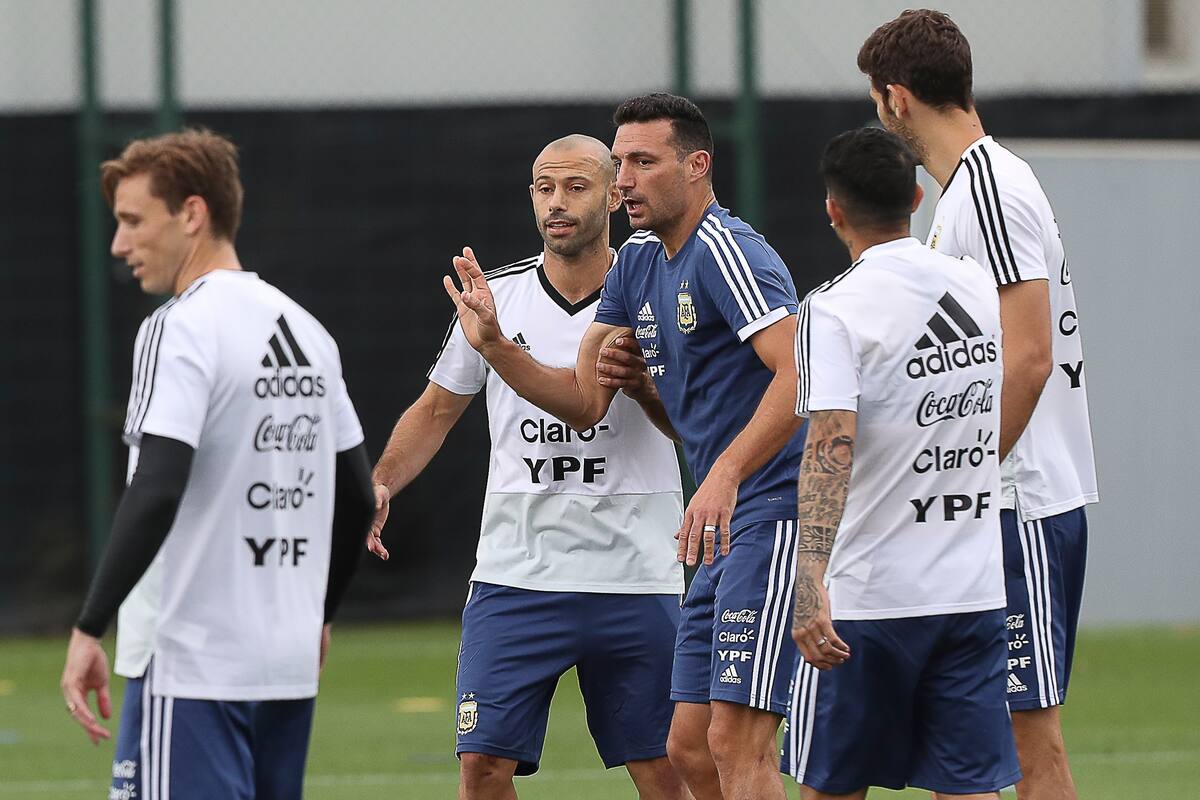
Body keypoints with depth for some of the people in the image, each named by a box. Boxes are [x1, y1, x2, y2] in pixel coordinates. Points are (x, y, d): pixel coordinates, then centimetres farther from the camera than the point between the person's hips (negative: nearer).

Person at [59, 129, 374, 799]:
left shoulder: (182, 329, -11)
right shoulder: (306, 330, 14)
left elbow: (156, 493, -22)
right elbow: (358, 494, 20)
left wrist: (89, 630, -21)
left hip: (190, 662, -8)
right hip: (289, 664, 8)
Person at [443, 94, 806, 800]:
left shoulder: (725, 250, -14)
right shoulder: (639, 262, 16)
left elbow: (799, 376, -25)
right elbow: (583, 401, 18)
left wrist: (726, 473, -35)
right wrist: (493, 345, 3)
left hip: (778, 510, -10)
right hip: (730, 529, 10)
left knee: (736, 742, -16)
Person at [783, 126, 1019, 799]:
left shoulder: (834, 309, -12)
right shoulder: (981, 290, 6)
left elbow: (831, 447, -23)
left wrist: (810, 586, -29)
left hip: (870, 598, -4)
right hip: (977, 590, 5)